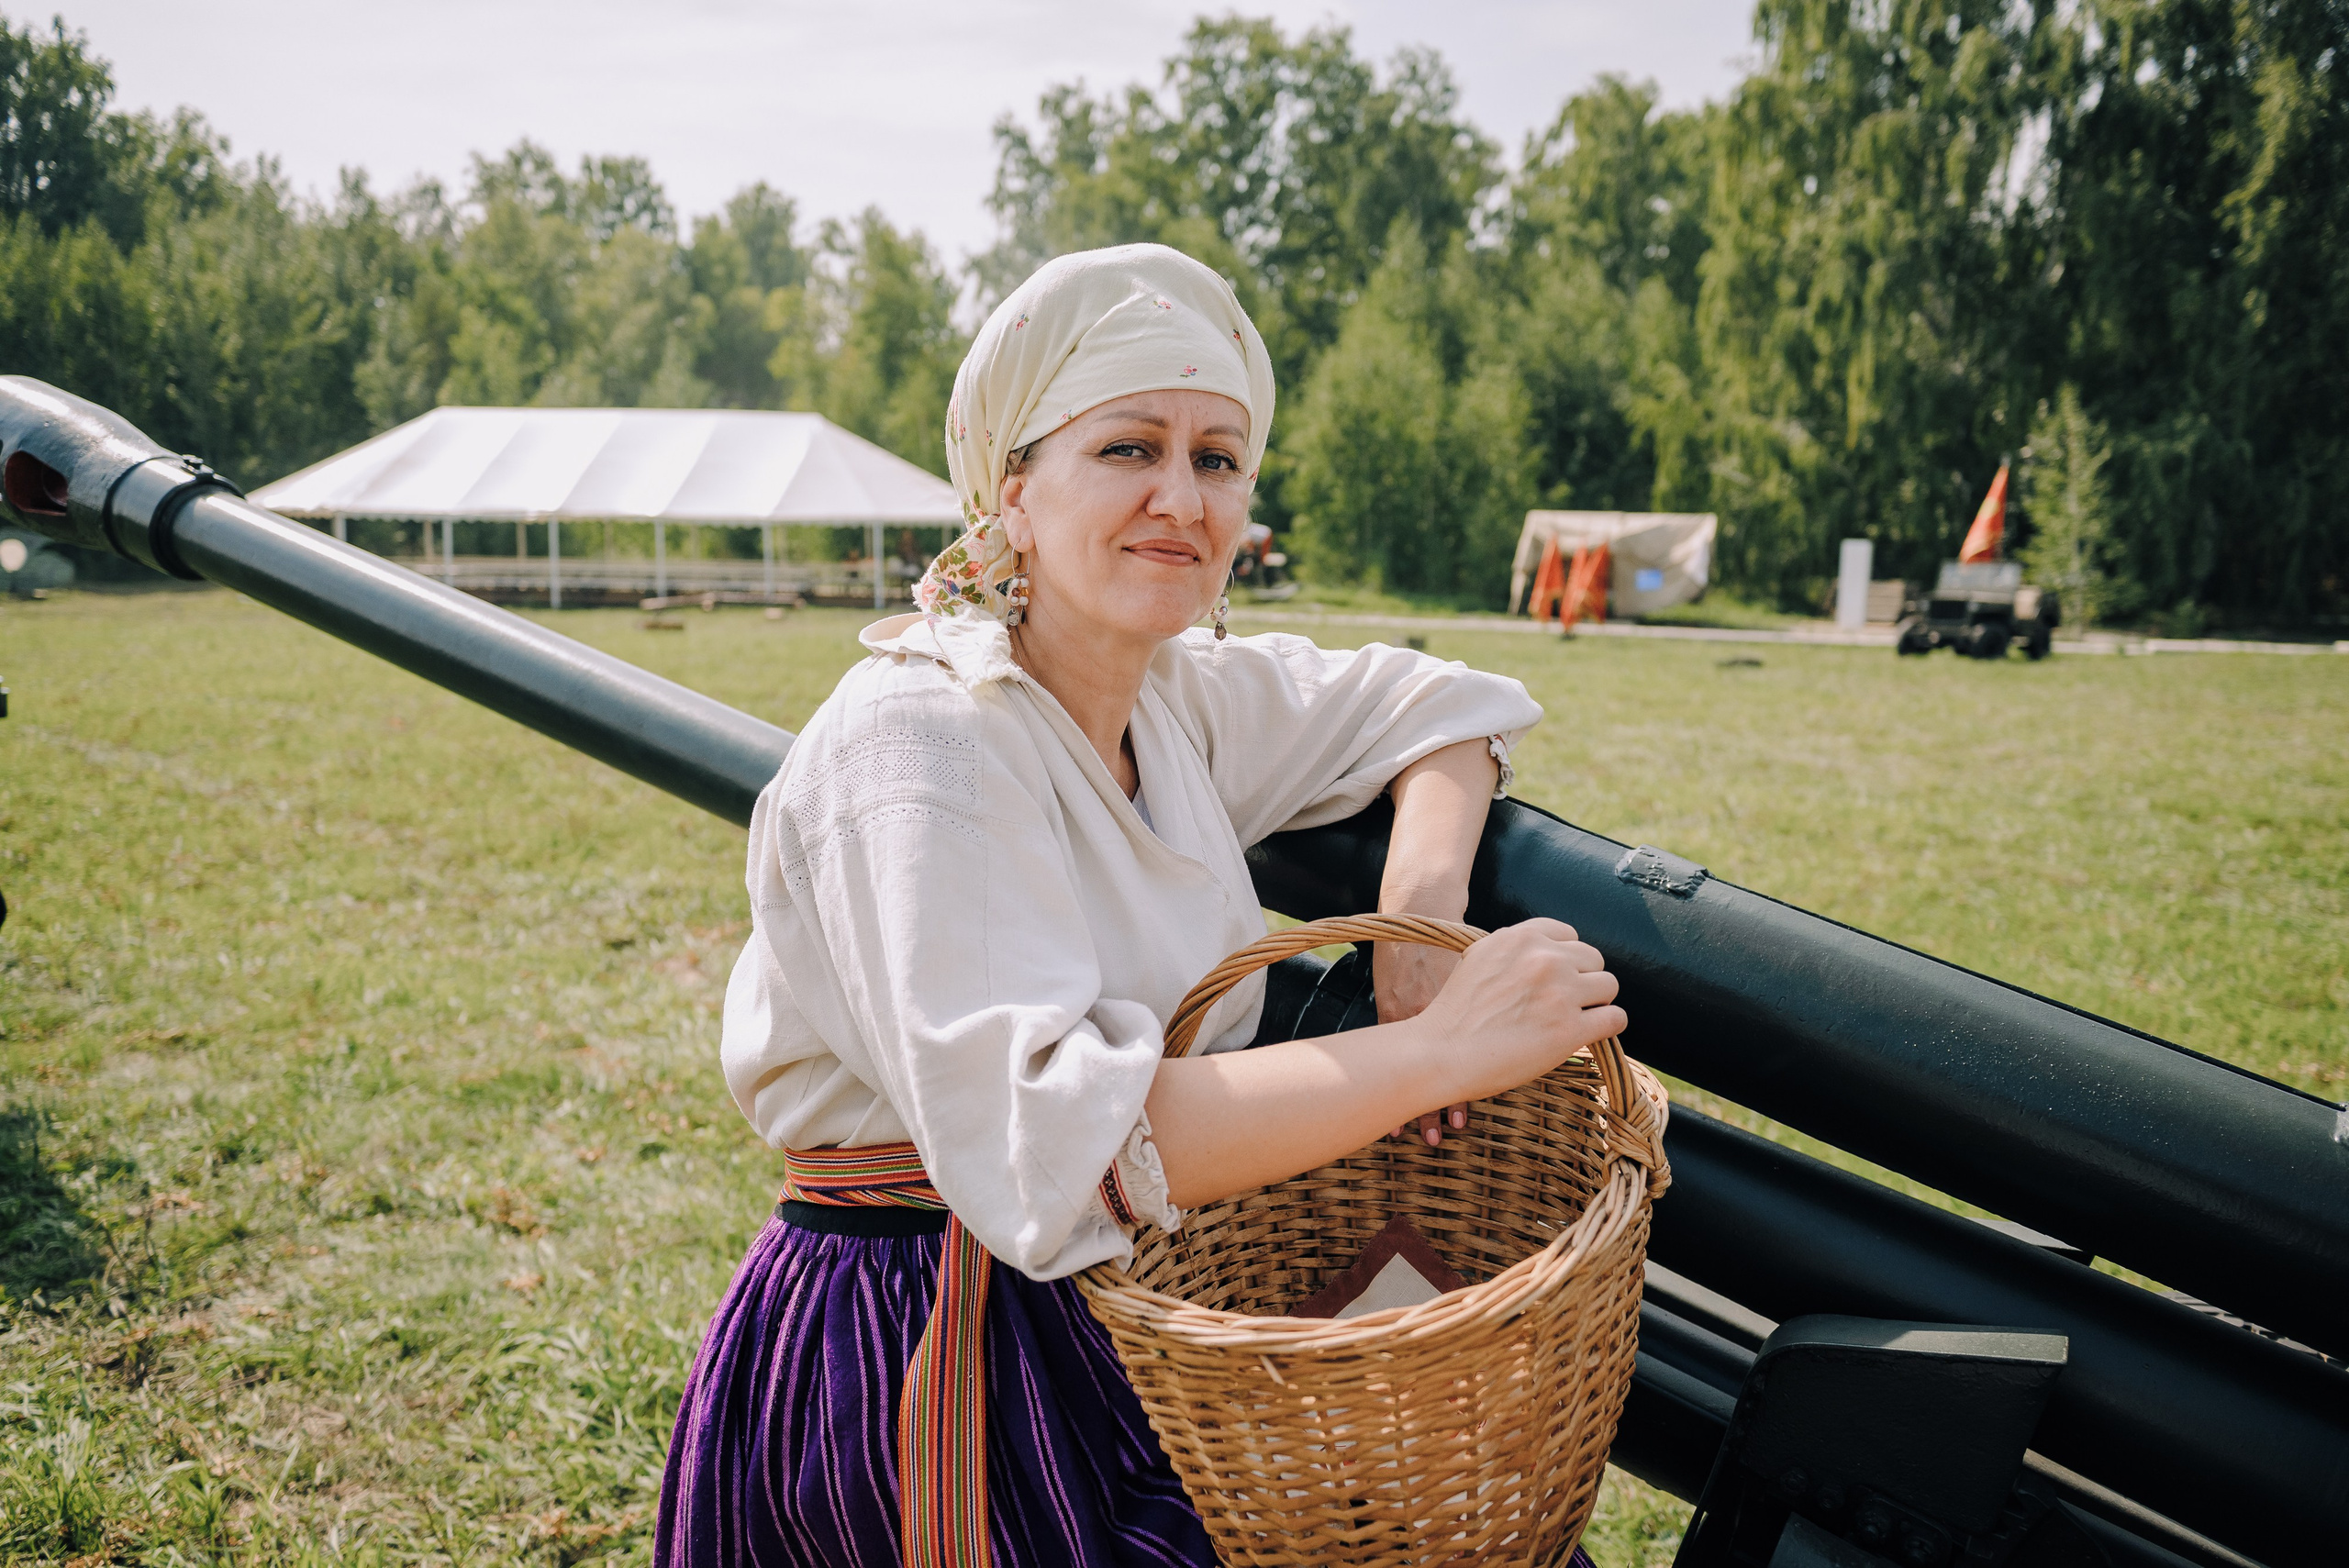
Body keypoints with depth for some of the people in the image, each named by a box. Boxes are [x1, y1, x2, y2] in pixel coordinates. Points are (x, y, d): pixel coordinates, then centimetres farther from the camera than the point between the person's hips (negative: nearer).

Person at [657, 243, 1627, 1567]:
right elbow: (1047, 1137, -28)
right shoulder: (923, 741, -19)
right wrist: (1435, 1052, -26)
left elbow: (1435, 706, 15)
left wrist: (1422, 913, -5)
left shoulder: (1183, 699, 5)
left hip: (1120, 1322, 7)